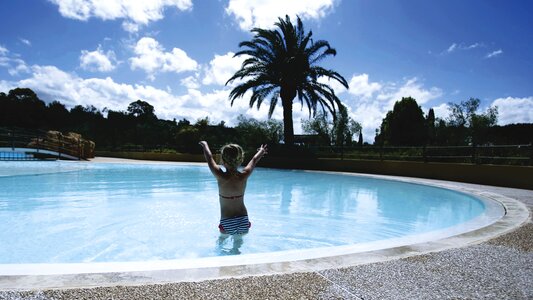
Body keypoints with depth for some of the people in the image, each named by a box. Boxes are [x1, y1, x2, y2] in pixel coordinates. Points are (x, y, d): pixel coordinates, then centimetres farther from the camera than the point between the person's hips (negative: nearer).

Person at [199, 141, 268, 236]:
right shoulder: (244, 176, -9)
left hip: (227, 224, -3)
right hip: (243, 221, 3)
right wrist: (261, 151, 31)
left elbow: (209, 158, 1)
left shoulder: (220, 176, -16)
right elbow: (254, 160, 11)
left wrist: (205, 145, 20)